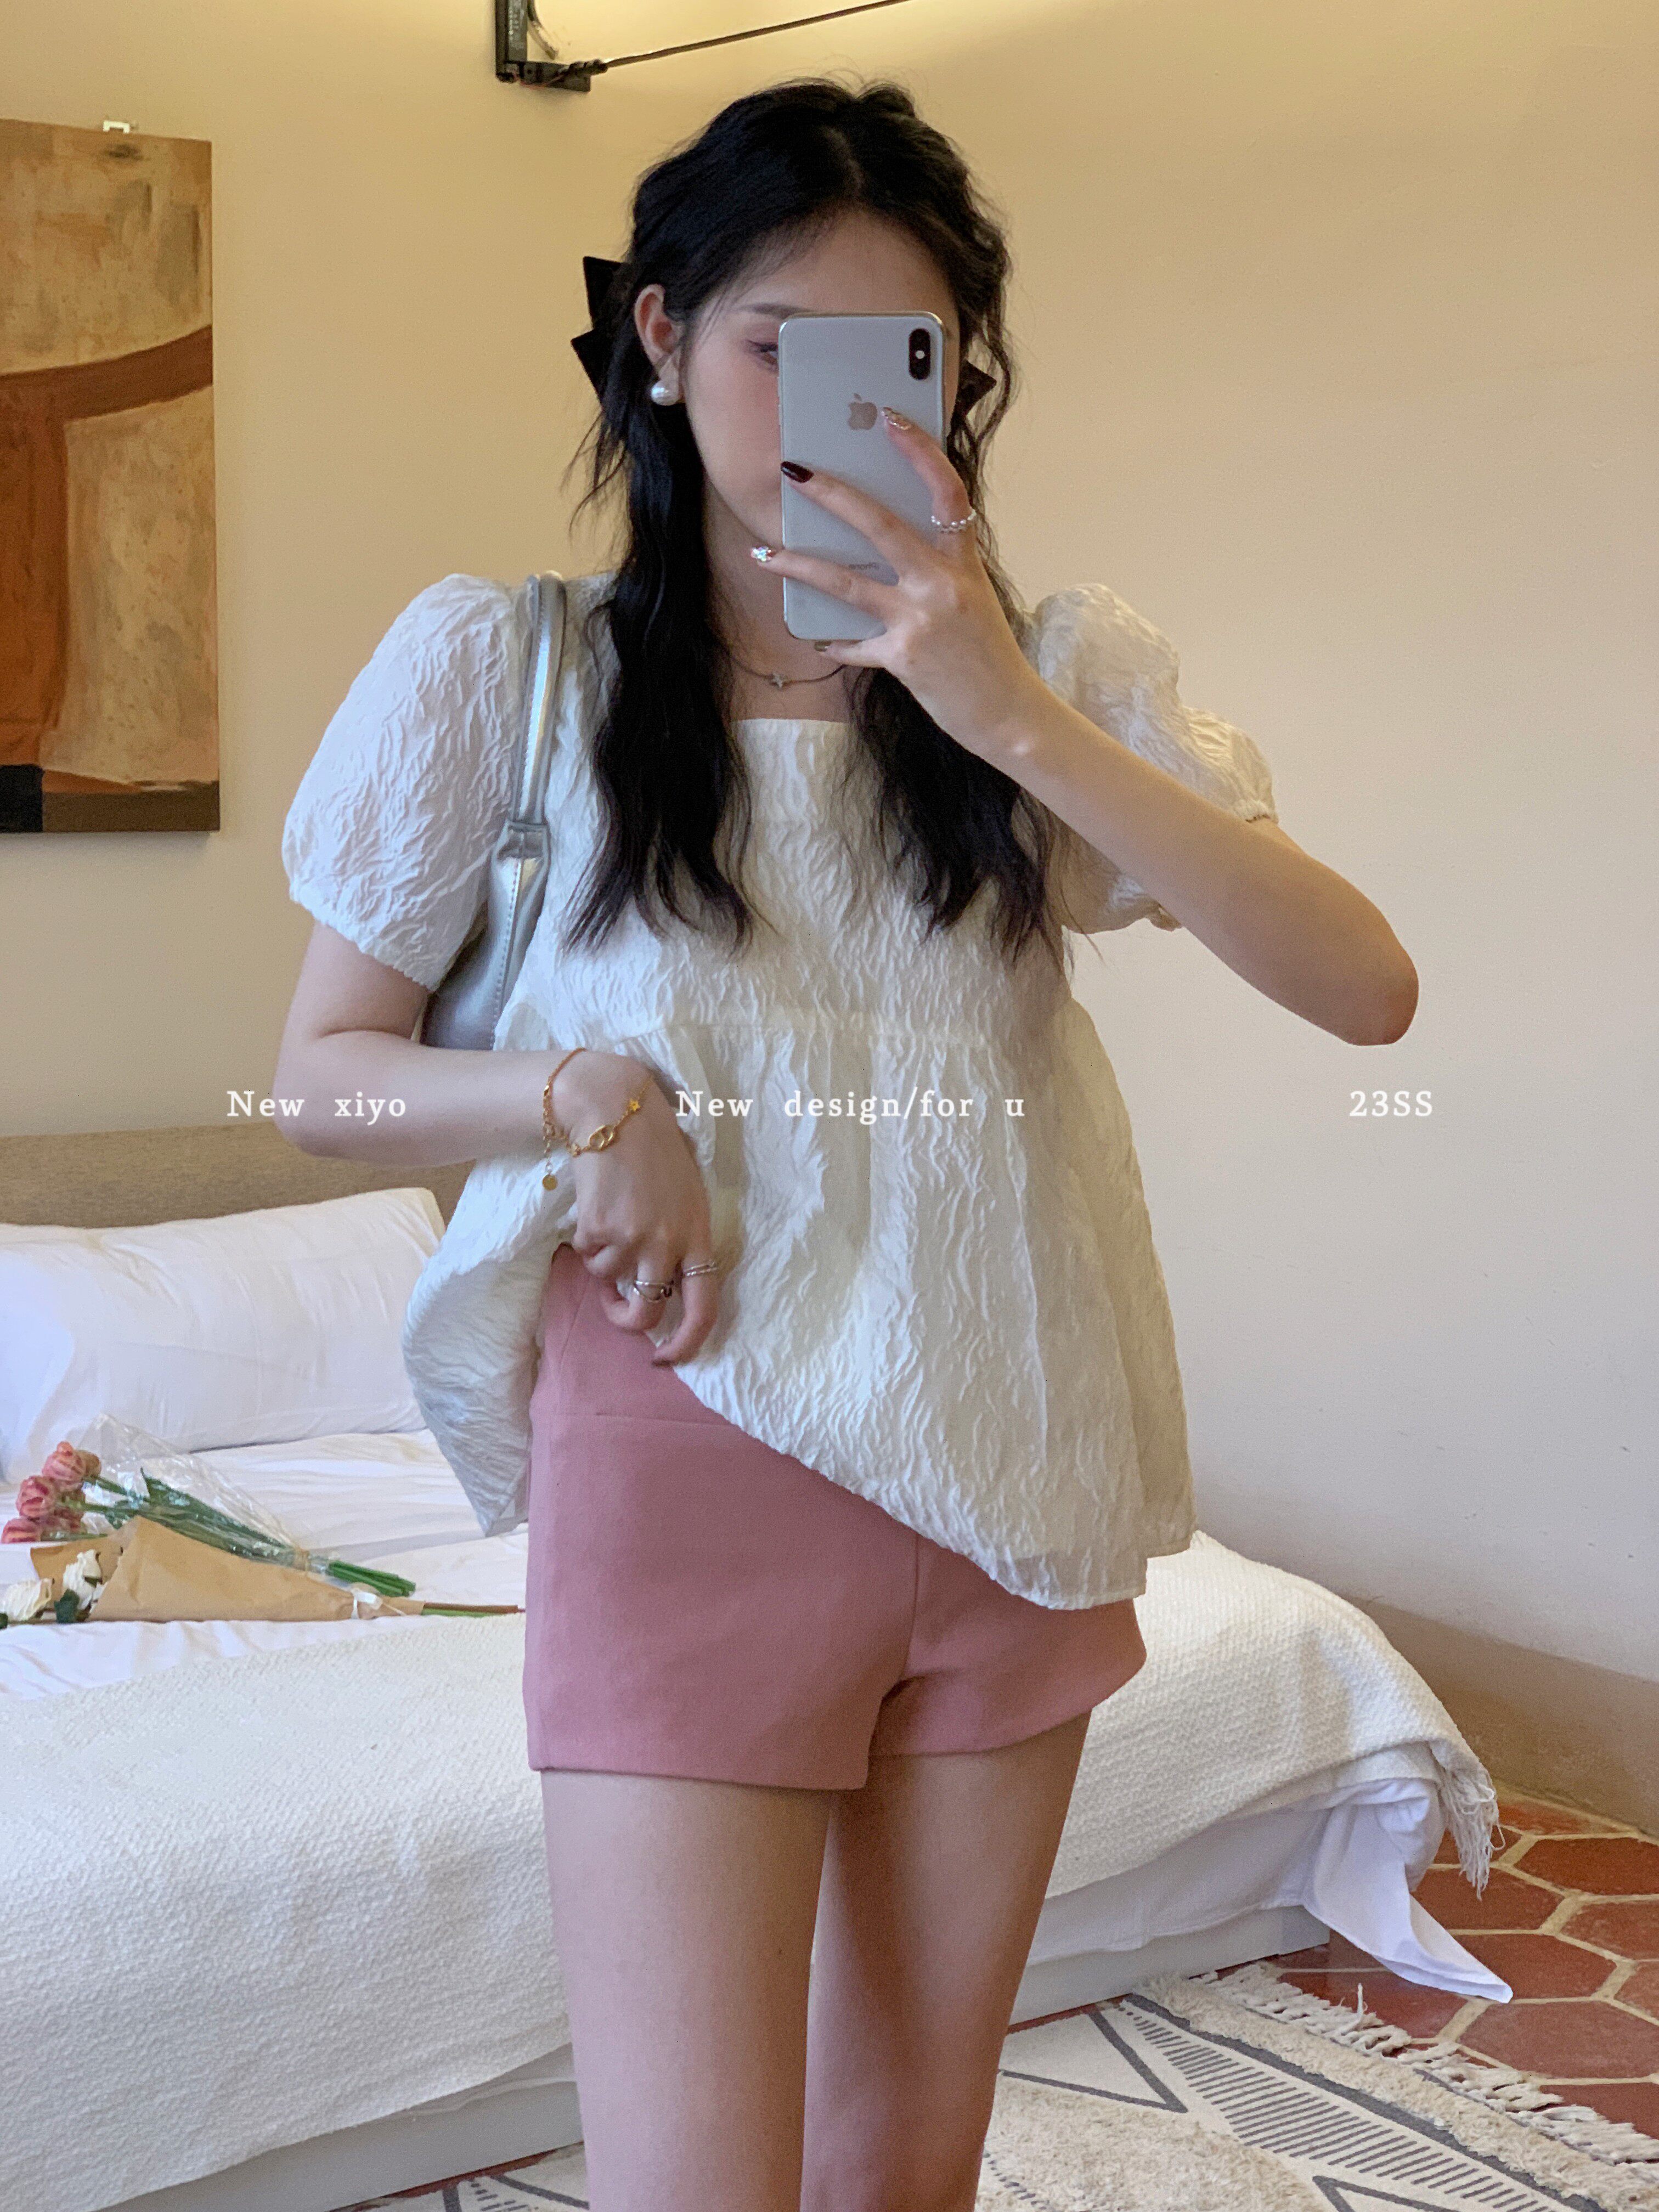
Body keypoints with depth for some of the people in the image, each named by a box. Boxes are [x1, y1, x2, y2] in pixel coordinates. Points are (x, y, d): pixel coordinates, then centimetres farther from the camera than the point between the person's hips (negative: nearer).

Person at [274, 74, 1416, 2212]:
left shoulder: (1055, 669, 1)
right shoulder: (508, 665, -3)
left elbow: (1362, 987, -11)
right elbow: (320, 1069, 3)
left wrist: (1007, 712, -19)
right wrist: (586, 1091, -16)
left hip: (1012, 1474, 3)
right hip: (691, 1463, -2)